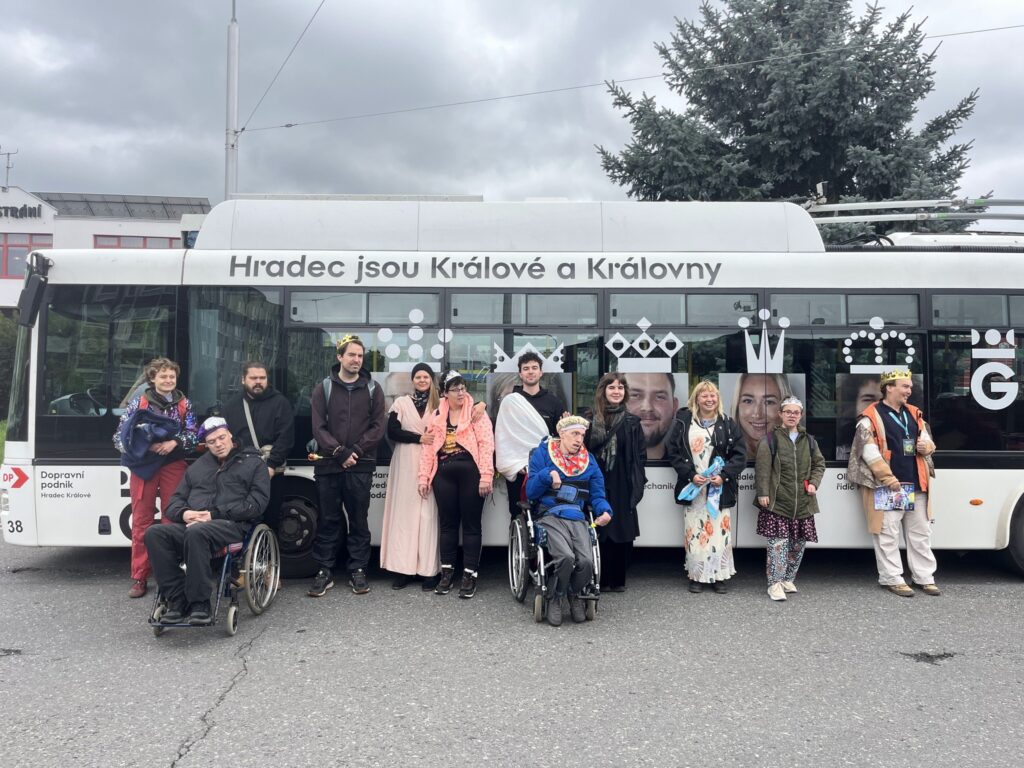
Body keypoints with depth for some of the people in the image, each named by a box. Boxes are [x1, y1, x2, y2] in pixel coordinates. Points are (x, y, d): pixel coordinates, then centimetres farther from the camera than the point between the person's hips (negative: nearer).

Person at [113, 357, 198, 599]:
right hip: (143, 465, -1)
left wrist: (175, 442, -14)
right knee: (141, 521, 2)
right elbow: (121, 437, -1)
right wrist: (146, 445, -16)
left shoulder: (184, 404, 7)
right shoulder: (138, 402, 2)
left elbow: (193, 434, 4)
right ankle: (139, 578, 9)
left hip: (173, 466, 1)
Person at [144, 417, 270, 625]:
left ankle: (199, 605, -29)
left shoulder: (253, 463, 13)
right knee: (155, 534, -24)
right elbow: (175, 500, 25)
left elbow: (256, 503, -1)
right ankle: (177, 602, -23)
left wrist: (215, 514, -10)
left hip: (232, 525, -5)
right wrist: (184, 513, -2)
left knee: (196, 533, -38)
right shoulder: (198, 466, 28)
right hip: (191, 524, 5)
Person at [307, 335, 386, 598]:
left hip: (361, 467, 0)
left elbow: (377, 427, 2)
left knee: (359, 520, 5)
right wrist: (340, 453, -12)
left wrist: (356, 451, -10)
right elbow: (318, 428, -1)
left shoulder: (371, 389, 8)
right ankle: (324, 572, 14)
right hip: (328, 466, 0)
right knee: (328, 520, 5)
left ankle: (358, 571, 14)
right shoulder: (323, 388, 6)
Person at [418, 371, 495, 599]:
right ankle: (447, 572, 20)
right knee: (447, 523, 10)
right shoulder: (436, 416, 12)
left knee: (471, 524, 2)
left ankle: (470, 575, 10)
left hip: (470, 472, -3)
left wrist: (486, 475, -15)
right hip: (444, 474, 4)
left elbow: (486, 444, -7)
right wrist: (423, 477, 5)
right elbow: (428, 447, 10)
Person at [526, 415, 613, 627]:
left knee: (587, 562, -23)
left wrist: (604, 512, -6)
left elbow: (597, 495, 15)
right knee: (566, 557, -30)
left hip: (578, 518, 3)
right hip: (551, 516, -3)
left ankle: (574, 594, 13)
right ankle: (554, 599, 1)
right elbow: (530, 492, 4)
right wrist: (547, 474, -12)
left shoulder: (588, 461, 17)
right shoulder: (542, 454, 7)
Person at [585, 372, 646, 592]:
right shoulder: (591, 420, 4)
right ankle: (600, 579, 13)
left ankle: (617, 579, 15)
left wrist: (637, 482, -3)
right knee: (599, 533, 3)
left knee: (621, 533, 3)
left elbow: (640, 455, 3)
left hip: (622, 488, 0)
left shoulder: (631, 422, 4)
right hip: (597, 486, 0)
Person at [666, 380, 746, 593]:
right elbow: (673, 452, 0)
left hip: (719, 489, 0)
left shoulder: (728, 424, 4)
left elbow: (740, 455, 1)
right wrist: (691, 475, -10)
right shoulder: (683, 422, 3)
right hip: (693, 488, 0)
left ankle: (719, 576, 13)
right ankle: (697, 577, 12)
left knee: (719, 532, 2)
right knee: (695, 533, 2)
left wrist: (723, 475, -12)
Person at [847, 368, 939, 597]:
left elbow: (927, 441, 21)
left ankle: (924, 577, 23)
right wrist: (888, 478, -17)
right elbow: (870, 453, -15)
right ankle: (892, 579, 10)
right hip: (886, 486, -7)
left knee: (920, 533, 13)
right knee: (888, 534, 0)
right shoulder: (871, 417, -9)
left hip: (916, 485, 7)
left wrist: (926, 446, -3)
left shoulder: (914, 414, 13)